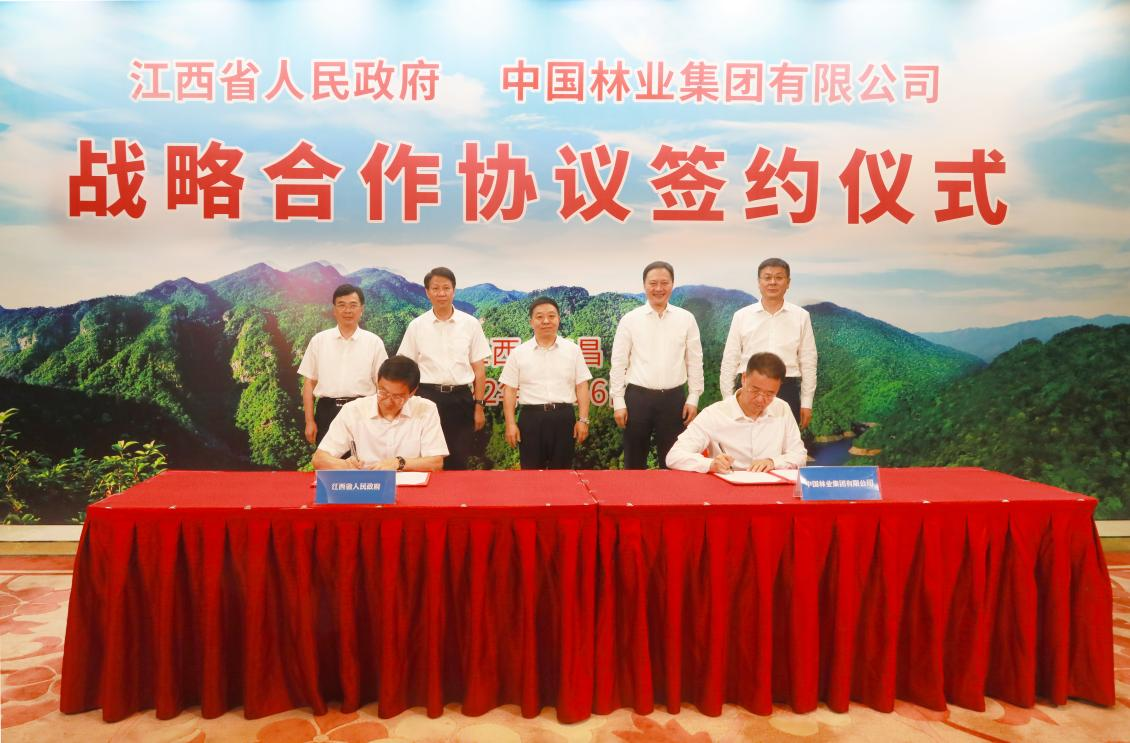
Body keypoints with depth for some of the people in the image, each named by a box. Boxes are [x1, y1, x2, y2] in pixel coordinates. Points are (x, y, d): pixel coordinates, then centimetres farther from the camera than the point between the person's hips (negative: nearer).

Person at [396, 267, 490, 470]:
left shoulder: (470, 324, 3)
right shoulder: (416, 326, 3)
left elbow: (479, 369, 5)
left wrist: (479, 405, 1)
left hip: (461, 398, 0)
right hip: (427, 397, 0)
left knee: (459, 461, 6)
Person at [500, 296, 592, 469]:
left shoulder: (572, 350, 6)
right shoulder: (519, 353, 4)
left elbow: (582, 386, 5)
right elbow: (509, 390, 4)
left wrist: (583, 419, -1)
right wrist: (510, 424, -3)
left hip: (563, 417, 0)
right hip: (531, 417, 0)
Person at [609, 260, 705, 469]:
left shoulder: (686, 319, 3)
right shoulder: (630, 320, -1)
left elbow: (694, 361, 6)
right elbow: (618, 363, 1)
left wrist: (693, 398, 2)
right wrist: (618, 402, -3)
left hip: (673, 398, 1)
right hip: (637, 397, -1)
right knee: (634, 463, 9)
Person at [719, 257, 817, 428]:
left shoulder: (801, 316, 3)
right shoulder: (741, 316, 2)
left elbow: (808, 362, 6)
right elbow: (729, 362, 5)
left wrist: (806, 403, 4)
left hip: (787, 391, 0)